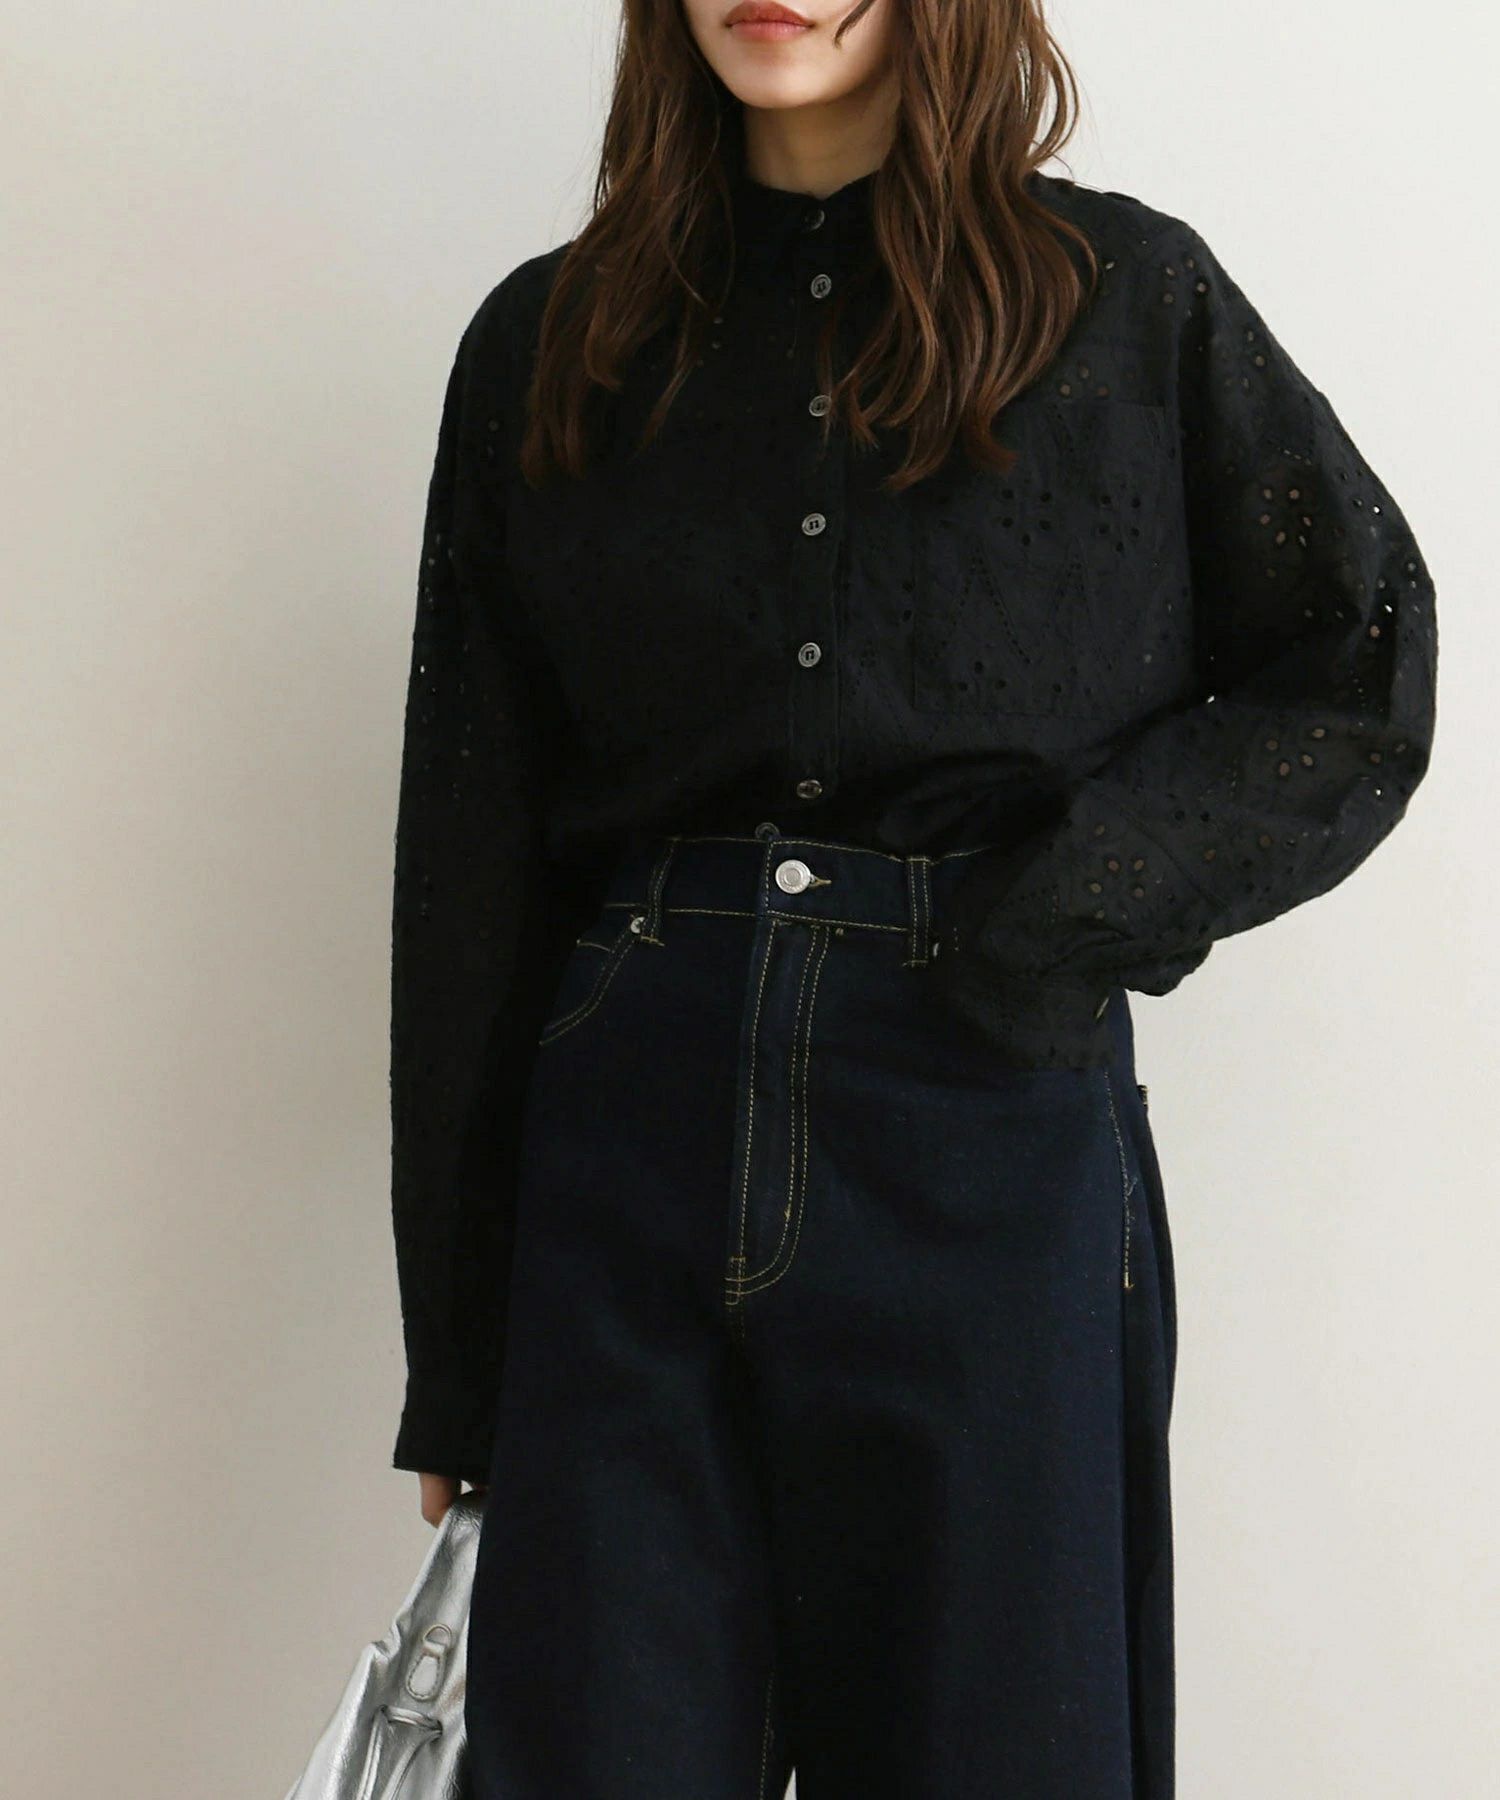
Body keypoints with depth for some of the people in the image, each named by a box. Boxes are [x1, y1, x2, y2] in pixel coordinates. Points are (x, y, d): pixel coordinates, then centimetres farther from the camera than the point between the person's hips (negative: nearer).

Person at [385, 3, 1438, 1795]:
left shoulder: (1124, 299, 6)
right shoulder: (544, 346, 10)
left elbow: (1360, 676, 8)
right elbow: (467, 870, 9)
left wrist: (1069, 905, -8)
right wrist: (452, 1372, 7)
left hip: (995, 1147, -1)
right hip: (634, 1150, 2)